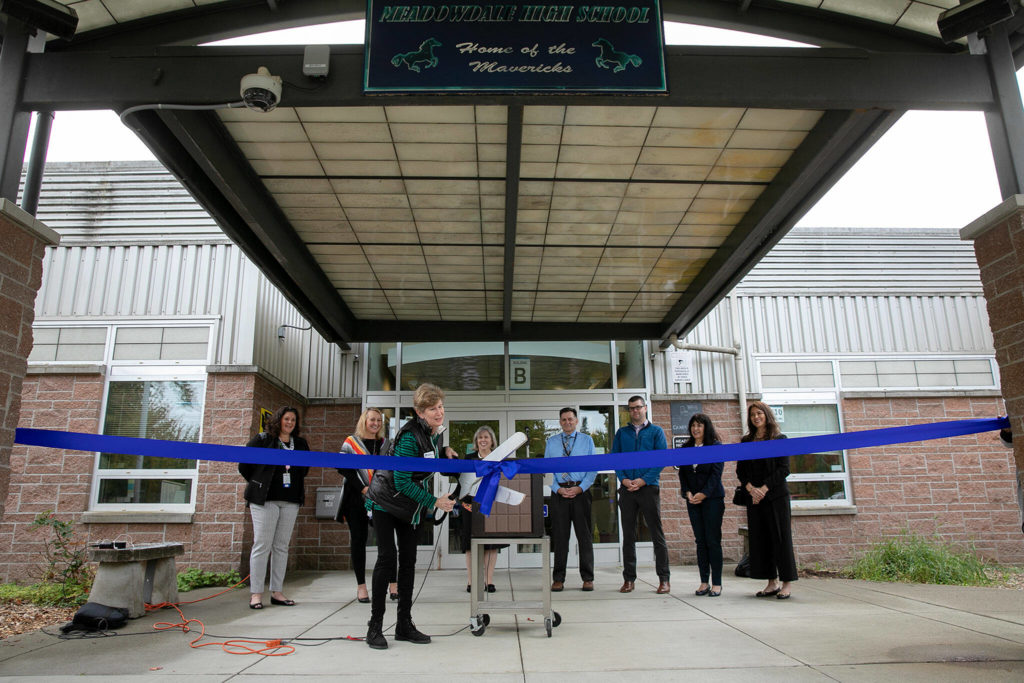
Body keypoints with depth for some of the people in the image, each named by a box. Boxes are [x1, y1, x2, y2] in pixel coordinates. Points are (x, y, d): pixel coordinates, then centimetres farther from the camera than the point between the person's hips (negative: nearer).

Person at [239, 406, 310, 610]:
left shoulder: (300, 444, 12)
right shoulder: (262, 439, -1)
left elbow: (305, 468, 26)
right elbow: (244, 465, 2)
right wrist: (258, 483, 5)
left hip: (290, 501, 5)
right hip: (265, 500, -4)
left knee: (282, 546, 7)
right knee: (262, 545, -5)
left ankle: (276, 592, 13)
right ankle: (256, 593, 1)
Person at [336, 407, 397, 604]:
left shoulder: (387, 444, 14)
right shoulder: (351, 442, 5)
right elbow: (343, 468, -3)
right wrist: (362, 488, -13)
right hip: (357, 498, -2)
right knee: (358, 539, 3)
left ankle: (393, 583, 3)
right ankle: (361, 585, 10)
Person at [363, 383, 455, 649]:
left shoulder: (435, 435, -1)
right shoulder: (410, 437, -27)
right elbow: (401, 481, -27)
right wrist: (434, 502, -23)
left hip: (408, 505, 8)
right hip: (385, 501, -8)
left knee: (408, 559, 6)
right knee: (387, 558, -10)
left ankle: (404, 625, 14)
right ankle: (375, 626, 2)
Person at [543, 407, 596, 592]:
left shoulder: (587, 440, 8)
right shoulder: (551, 442, 11)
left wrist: (580, 488, -9)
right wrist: (558, 489, -6)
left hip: (581, 491, -1)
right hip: (559, 492, 1)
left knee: (585, 535, 3)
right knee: (559, 537, 4)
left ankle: (588, 578, 12)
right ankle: (558, 579, 12)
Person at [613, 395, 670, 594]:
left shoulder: (656, 431, 7)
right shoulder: (621, 433, 14)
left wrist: (644, 480, -13)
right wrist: (623, 479, -9)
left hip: (649, 487, -2)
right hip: (627, 488, 2)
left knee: (657, 533, -2)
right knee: (628, 534, 6)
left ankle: (664, 579, 5)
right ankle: (629, 578, 11)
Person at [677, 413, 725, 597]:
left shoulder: (716, 446, -1)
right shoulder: (686, 447, 11)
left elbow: (716, 472, -7)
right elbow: (682, 472, 9)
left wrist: (703, 494, -14)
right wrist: (687, 492, -5)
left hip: (712, 498, -4)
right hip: (693, 499, 4)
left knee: (713, 540, -3)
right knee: (700, 540, 4)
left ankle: (716, 583, 4)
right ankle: (704, 582, 8)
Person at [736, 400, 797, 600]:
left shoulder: (779, 439, 2)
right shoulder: (746, 442, 13)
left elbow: (783, 469, -6)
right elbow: (740, 470, 9)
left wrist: (764, 489, -14)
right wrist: (751, 489, -8)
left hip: (776, 495, -4)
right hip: (754, 497, 4)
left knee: (780, 537, -2)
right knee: (760, 538, 4)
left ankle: (787, 583, 4)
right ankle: (772, 582, 11)